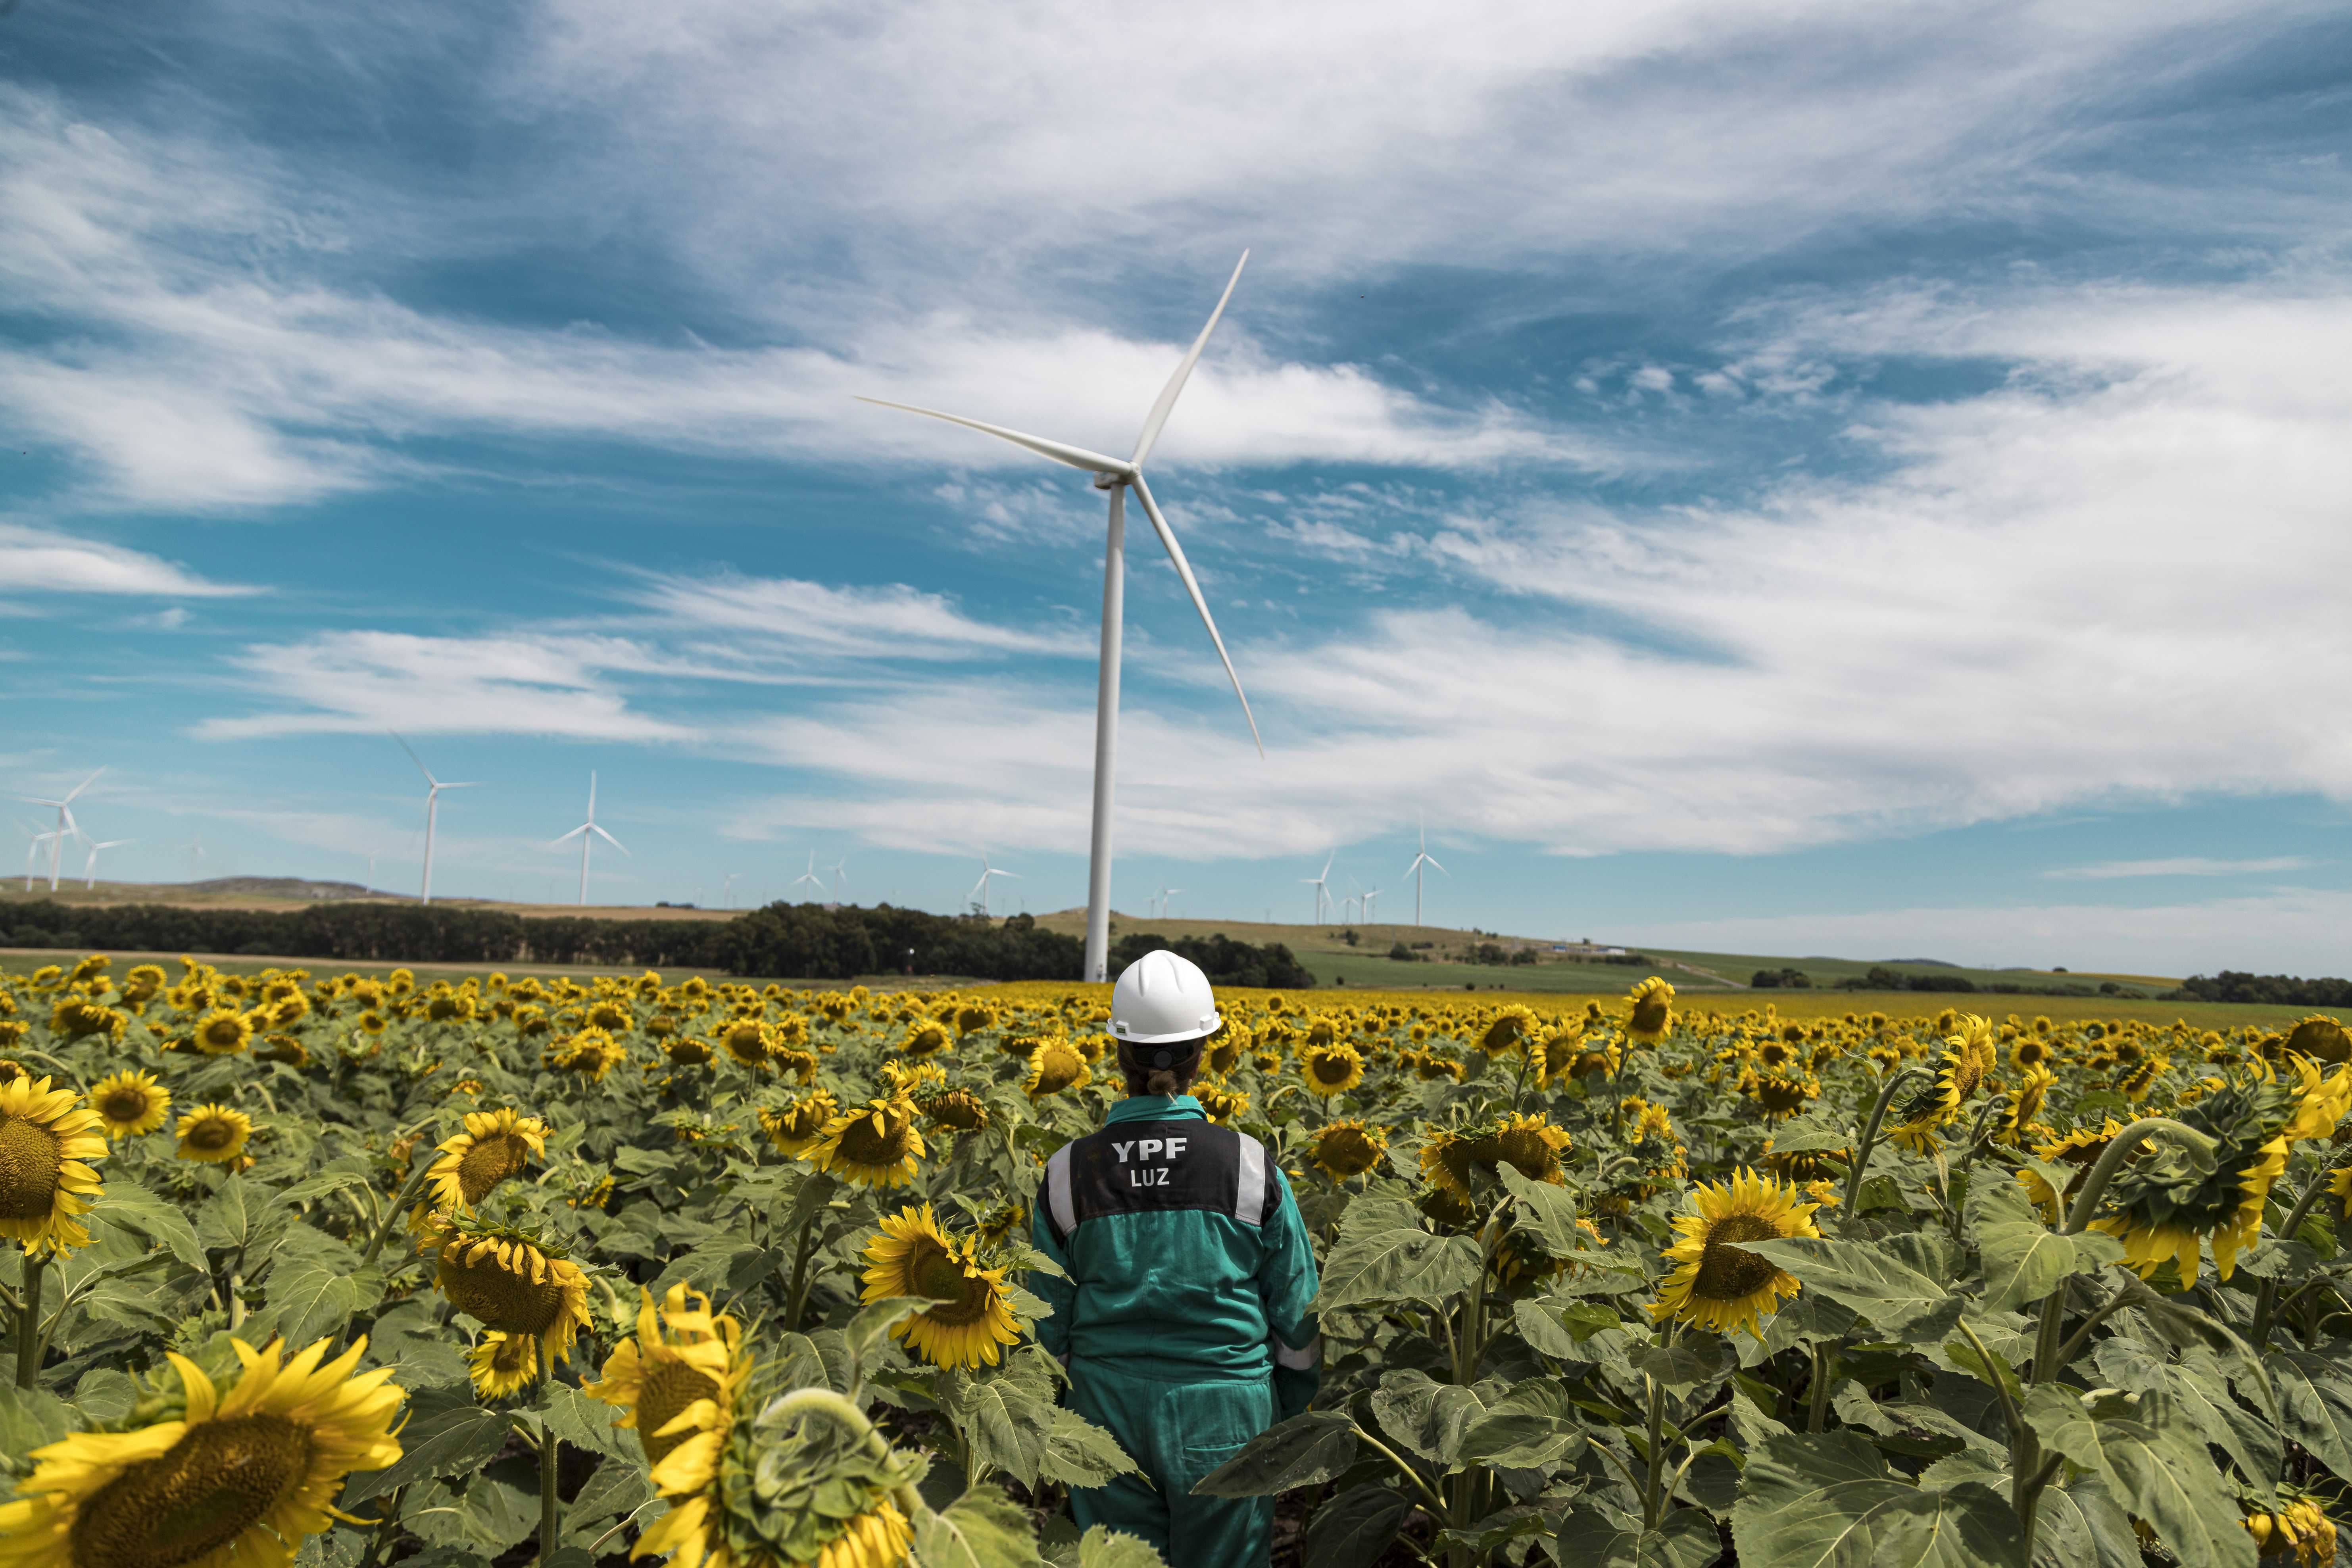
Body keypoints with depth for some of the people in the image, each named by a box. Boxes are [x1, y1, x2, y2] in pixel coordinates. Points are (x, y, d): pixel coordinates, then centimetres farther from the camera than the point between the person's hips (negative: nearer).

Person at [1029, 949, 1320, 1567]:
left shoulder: (1068, 1173, -8)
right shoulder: (1251, 1166, -10)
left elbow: (1048, 1316, 1)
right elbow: (1296, 1313, -1)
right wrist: (1295, 1424, 14)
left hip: (1108, 1410, 1)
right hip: (1224, 1420, -1)